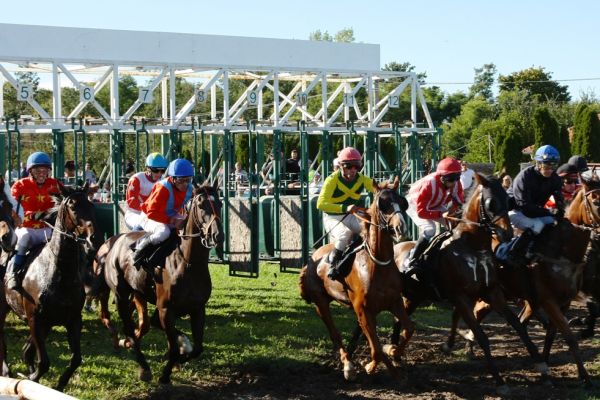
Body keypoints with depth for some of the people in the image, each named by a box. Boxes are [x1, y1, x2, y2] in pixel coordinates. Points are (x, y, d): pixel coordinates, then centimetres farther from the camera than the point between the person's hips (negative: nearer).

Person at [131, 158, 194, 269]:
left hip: (172, 217, 8)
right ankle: (138, 254, -19)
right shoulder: (163, 188, -30)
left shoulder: (188, 188, -8)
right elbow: (152, 212, -32)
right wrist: (171, 221, -36)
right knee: (164, 232, -39)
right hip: (149, 218, -8)